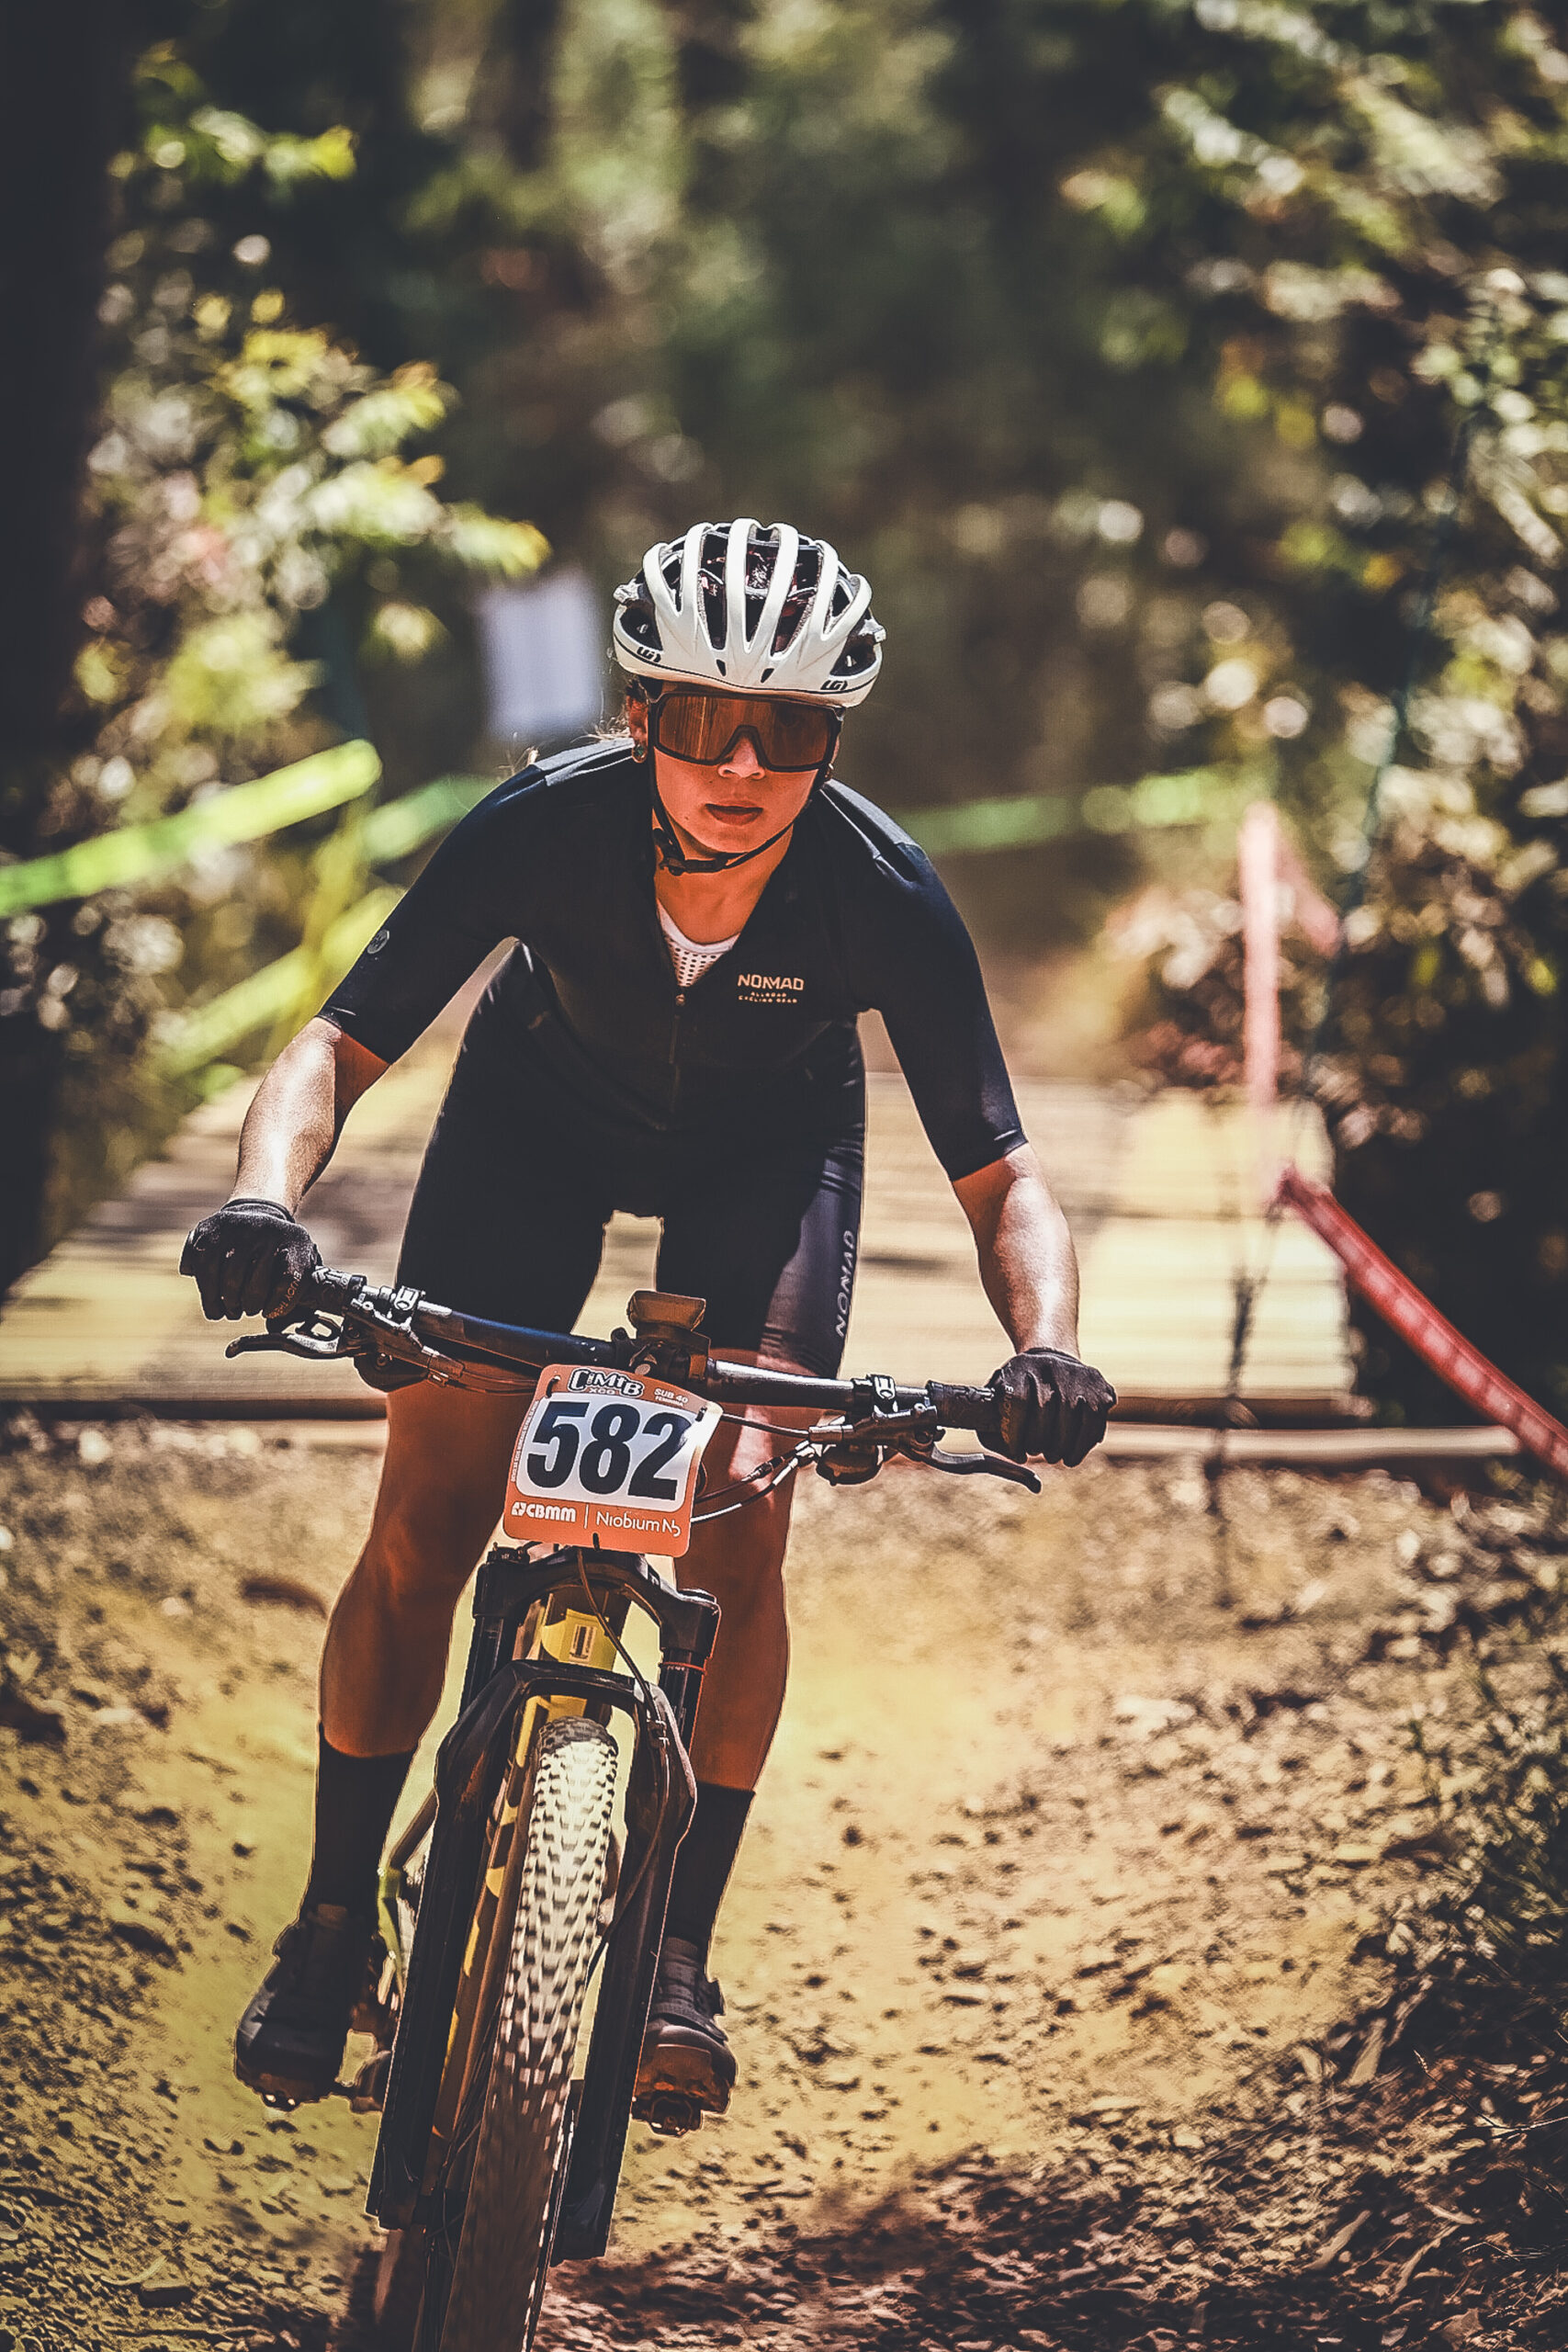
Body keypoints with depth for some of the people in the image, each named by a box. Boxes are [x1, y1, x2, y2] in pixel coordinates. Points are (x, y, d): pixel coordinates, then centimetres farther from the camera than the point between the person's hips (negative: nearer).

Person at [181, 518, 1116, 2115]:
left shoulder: (885, 899, -34)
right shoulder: (546, 826, -35)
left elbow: (1000, 1177, -28)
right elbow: (341, 1043, -32)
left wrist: (1045, 1346, -48)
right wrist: (266, 1198, -53)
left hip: (765, 1143, 0)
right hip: (543, 1110, 0)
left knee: (738, 1531, -16)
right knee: (422, 1528, -6)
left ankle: (679, 1948, -3)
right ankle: (334, 1921, 10)